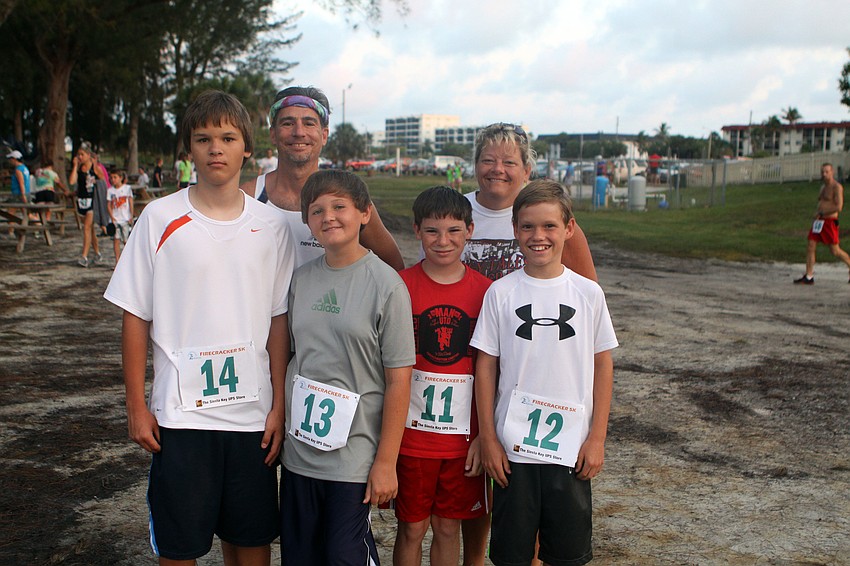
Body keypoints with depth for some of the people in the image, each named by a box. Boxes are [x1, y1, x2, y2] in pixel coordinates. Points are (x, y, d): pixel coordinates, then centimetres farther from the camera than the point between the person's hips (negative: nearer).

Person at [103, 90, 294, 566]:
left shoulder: (271, 227, 2)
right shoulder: (161, 219, -3)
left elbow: (279, 321, 4)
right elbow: (136, 315, 0)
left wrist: (279, 405, 2)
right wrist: (136, 405, -2)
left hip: (253, 411, 2)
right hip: (180, 413, -1)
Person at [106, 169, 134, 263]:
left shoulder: (127, 188, 2)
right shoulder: (110, 190, 6)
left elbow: (131, 203, 3)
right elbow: (108, 205, 4)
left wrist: (131, 216, -3)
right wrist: (112, 217, -8)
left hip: (125, 219, -2)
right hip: (115, 219, 2)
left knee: (126, 240, 1)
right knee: (116, 239, -3)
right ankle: (117, 262, 1)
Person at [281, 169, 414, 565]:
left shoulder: (386, 285, -11)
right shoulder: (301, 279, 4)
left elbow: (398, 380, -11)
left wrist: (386, 462, -11)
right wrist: (281, 423, 7)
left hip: (353, 456, -5)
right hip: (299, 450, 5)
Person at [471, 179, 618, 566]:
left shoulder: (588, 293, -1)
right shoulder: (501, 293, -3)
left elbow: (603, 366, 3)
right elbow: (486, 367, 0)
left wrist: (597, 438, 0)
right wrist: (488, 439, -2)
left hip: (571, 448, 1)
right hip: (512, 446, 0)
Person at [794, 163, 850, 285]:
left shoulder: (837, 187, -10)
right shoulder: (823, 187, 17)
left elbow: (838, 207, -19)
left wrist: (821, 213, -16)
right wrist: (818, 215, 11)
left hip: (829, 222, -8)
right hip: (818, 221, 8)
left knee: (835, 251, -2)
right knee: (810, 247, 0)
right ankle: (808, 277, 2)